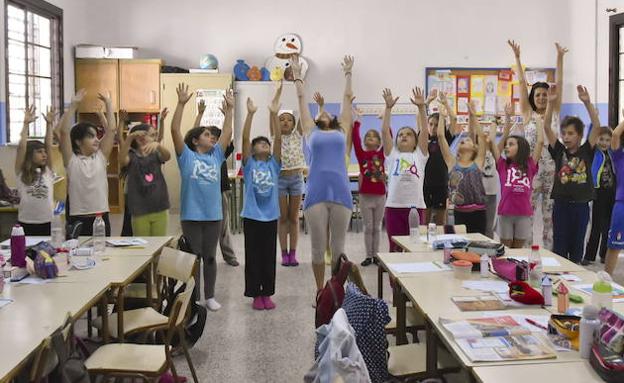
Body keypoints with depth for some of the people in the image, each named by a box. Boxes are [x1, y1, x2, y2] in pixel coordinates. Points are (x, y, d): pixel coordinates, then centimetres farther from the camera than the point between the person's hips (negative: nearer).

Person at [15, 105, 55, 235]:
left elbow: (49, 146, 2)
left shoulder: (47, 172, 8)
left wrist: (49, 124, -3)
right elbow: (21, 147, -7)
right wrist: (26, 124, -10)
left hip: (47, 224, 2)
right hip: (26, 225, -2)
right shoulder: (21, 173, 2)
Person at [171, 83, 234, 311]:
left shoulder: (216, 155, 10)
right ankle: (194, 298, 15)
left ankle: (209, 296, 21)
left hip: (213, 214, 4)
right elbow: (175, 130, -12)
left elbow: (228, 133, 8)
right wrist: (181, 104, -17)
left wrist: (229, 109, 4)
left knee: (210, 257, 12)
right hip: (191, 214, -4)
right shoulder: (186, 156, -2)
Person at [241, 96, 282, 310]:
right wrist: (250, 114, -18)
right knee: (253, 257, 4)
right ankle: (255, 294, 14)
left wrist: (274, 115, -13)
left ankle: (267, 294, 19)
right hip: (252, 216, -2)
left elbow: (278, 139, -4)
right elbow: (245, 138, -11)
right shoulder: (249, 164, 0)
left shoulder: (274, 164, 5)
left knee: (269, 257, 9)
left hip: (271, 216, 2)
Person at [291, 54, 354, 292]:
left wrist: (348, 74, 34)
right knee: (318, 247, 4)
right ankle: (320, 292, 18)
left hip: (340, 192, 1)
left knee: (338, 247, 7)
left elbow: (347, 99, 27)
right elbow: (301, 99, 25)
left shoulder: (342, 132, 18)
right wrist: (297, 75, 31)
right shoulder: (311, 132, 17)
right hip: (316, 192, 0)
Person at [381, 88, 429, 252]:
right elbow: (384, 131, 5)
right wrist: (388, 108, -2)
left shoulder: (419, 155, 12)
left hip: (416, 206, 0)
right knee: (395, 248, 5)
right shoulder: (392, 155, 12)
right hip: (394, 206, 0)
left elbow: (424, 131, 3)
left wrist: (421, 107, -5)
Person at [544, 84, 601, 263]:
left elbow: (597, 127, -9)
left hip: (581, 206, 0)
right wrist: (551, 102, -16)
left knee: (577, 246, 9)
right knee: (559, 247, 3)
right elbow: (547, 127, -6)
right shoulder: (559, 151, 2)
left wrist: (587, 102, -18)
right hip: (561, 205, 0)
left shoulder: (586, 151, 2)